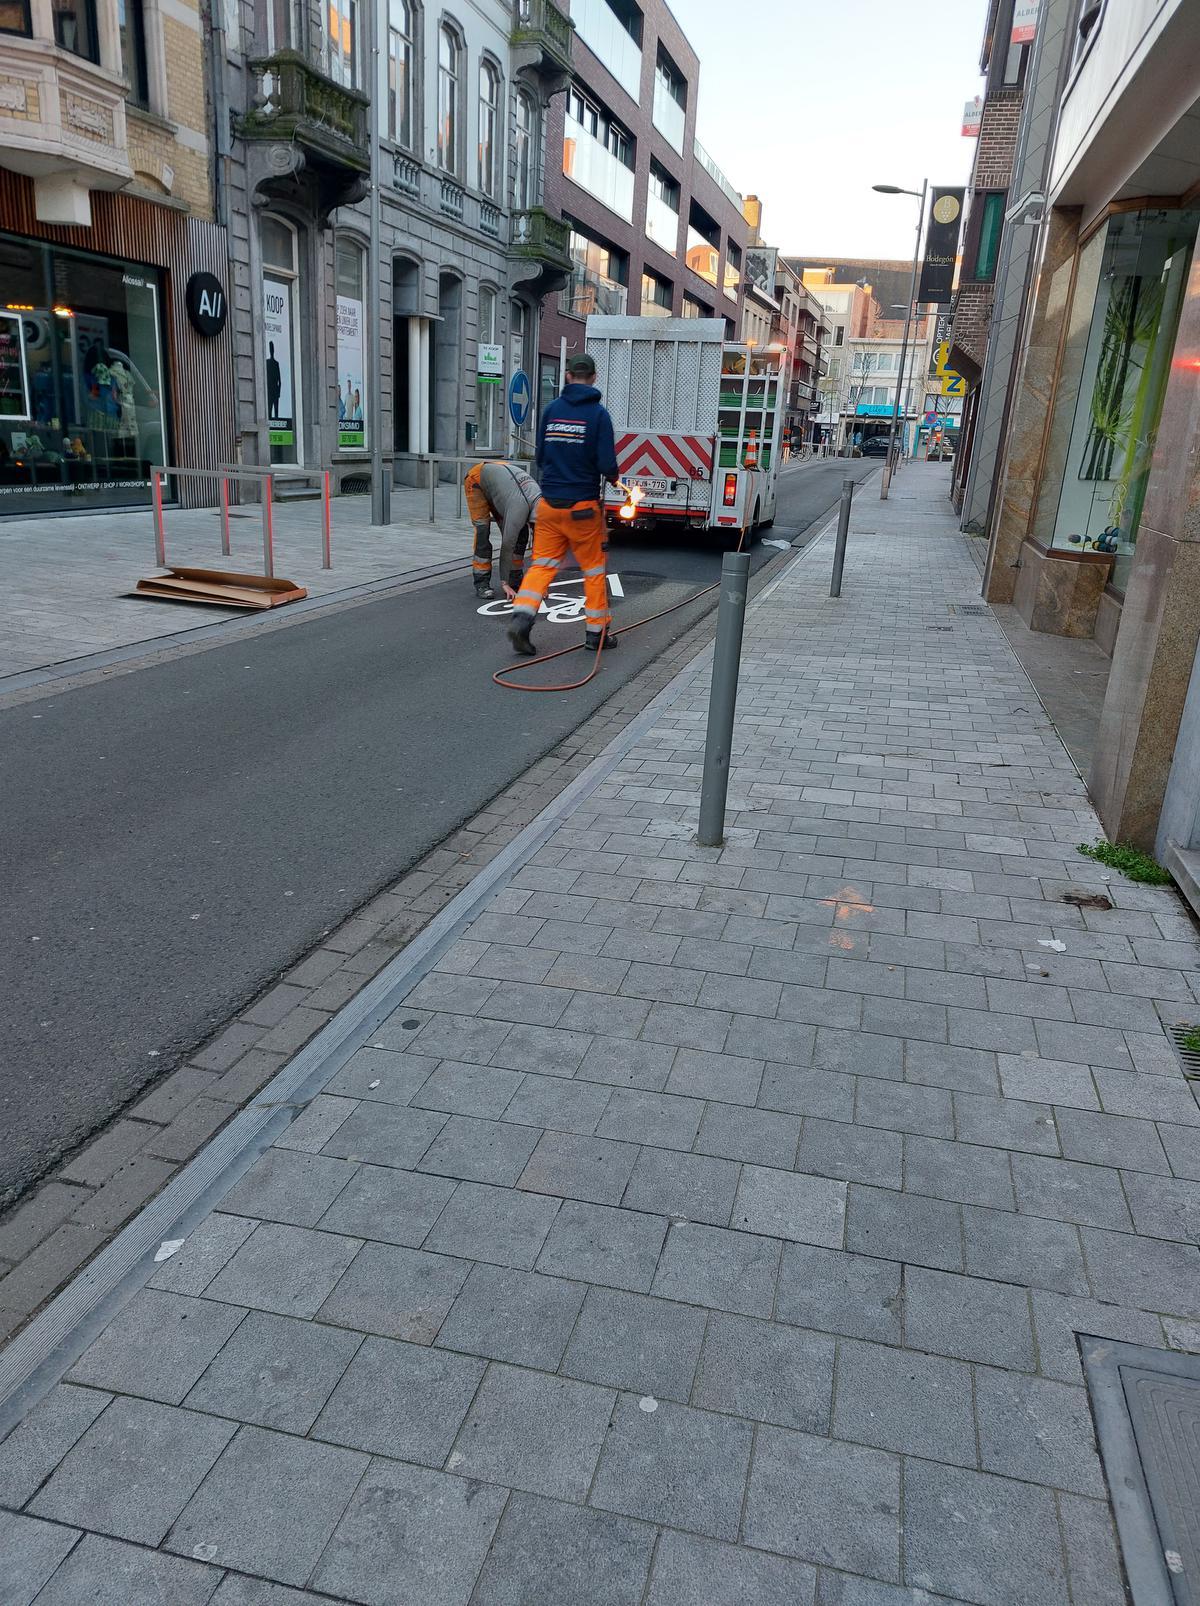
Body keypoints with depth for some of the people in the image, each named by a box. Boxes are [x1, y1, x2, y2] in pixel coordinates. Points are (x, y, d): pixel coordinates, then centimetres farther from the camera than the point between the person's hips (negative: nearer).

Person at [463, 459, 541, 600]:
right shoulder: (520, 507, -38)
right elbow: (507, 545, -33)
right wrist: (504, 583, -29)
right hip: (477, 480, -7)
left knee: (521, 534, -4)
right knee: (483, 531, -18)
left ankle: (516, 582, 3)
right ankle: (481, 584, -11)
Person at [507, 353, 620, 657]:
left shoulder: (552, 409, 2)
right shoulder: (598, 413, -8)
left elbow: (540, 456, 7)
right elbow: (606, 462, -13)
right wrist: (614, 478, 10)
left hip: (550, 503, 3)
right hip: (583, 505, -3)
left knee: (542, 564, 7)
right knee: (594, 568, 10)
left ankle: (521, 618, -10)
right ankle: (597, 630, 16)